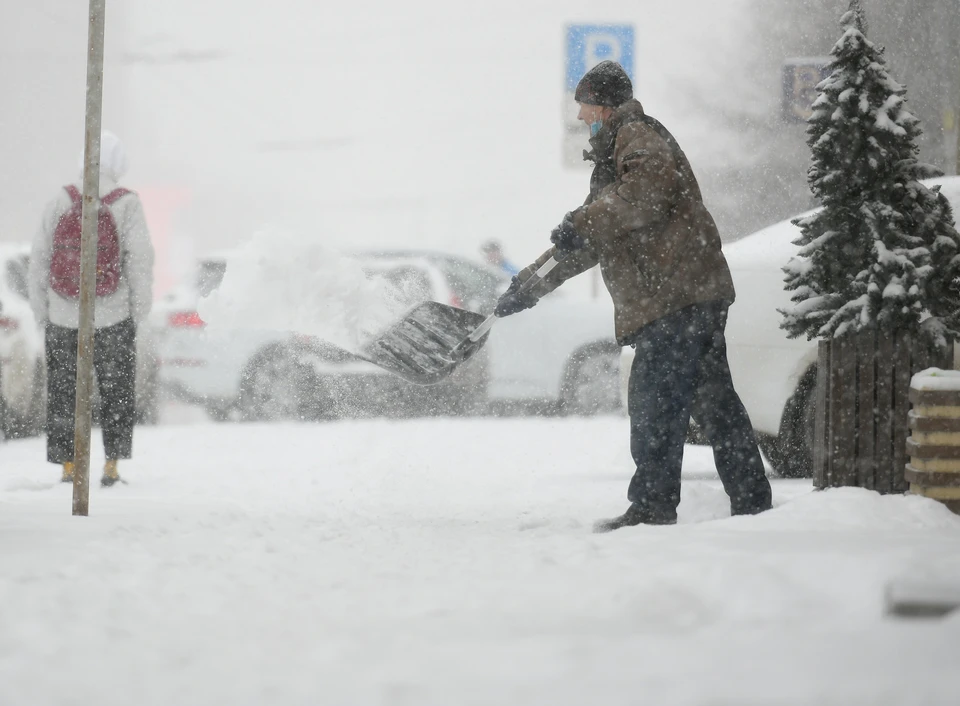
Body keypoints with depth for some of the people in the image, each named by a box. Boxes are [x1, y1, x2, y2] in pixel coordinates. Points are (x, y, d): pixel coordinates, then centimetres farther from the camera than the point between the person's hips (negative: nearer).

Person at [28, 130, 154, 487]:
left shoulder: (61, 201, -3)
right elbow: (140, 260, -9)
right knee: (116, 391, 11)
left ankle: (67, 467, 7)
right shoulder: (127, 205, -9)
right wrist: (139, 311, 1)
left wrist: (41, 311, 7)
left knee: (63, 392, 9)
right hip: (112, 317, -1)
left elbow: (40, 257, -1)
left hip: (63, 317, 1)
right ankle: (112, 464, 8)